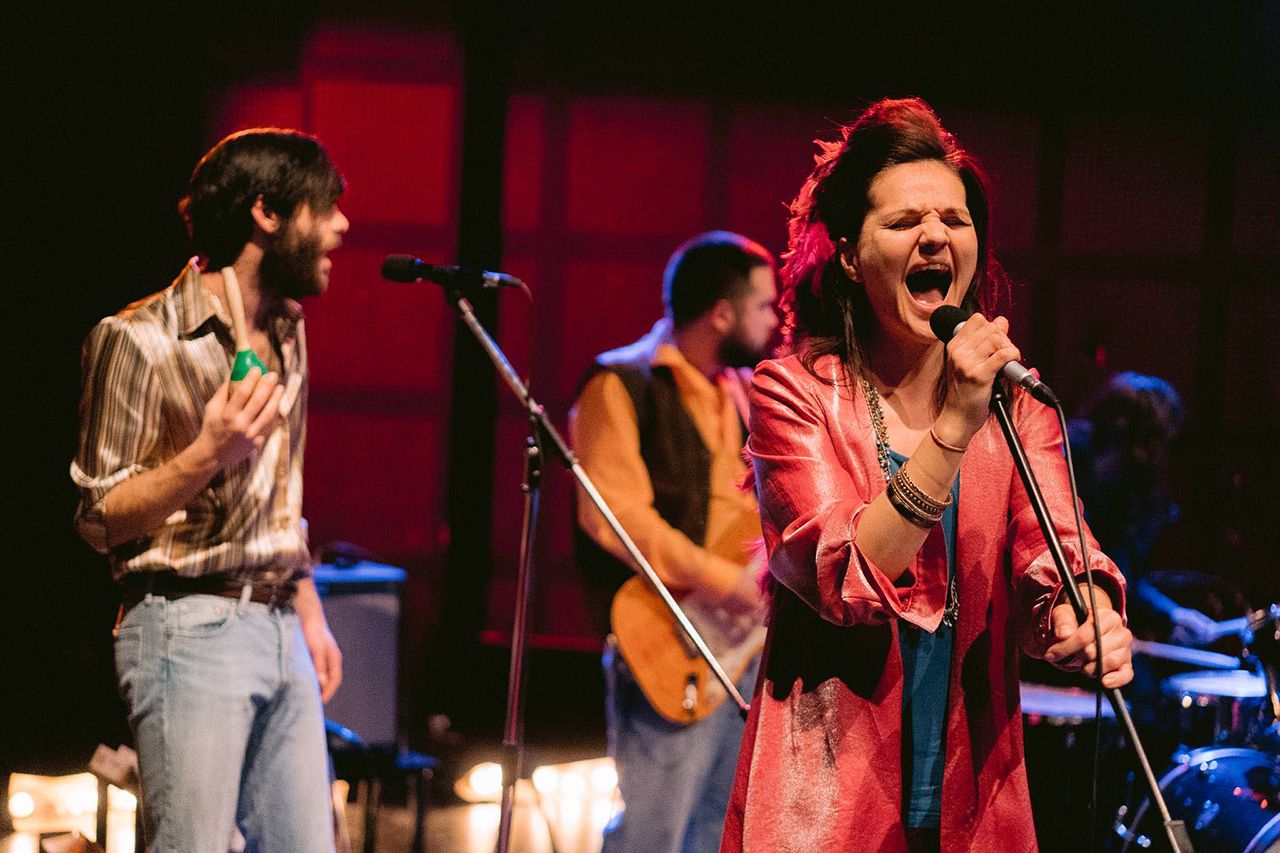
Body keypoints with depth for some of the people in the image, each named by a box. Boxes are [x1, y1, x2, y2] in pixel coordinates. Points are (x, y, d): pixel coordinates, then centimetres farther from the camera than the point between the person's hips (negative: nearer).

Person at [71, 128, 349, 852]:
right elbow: (100, 519, -9)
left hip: (280, 630, 8)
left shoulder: (287, 333, 16)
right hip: (190, 629, -7)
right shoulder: (141, 338, -9)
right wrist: (208, 454, -22)